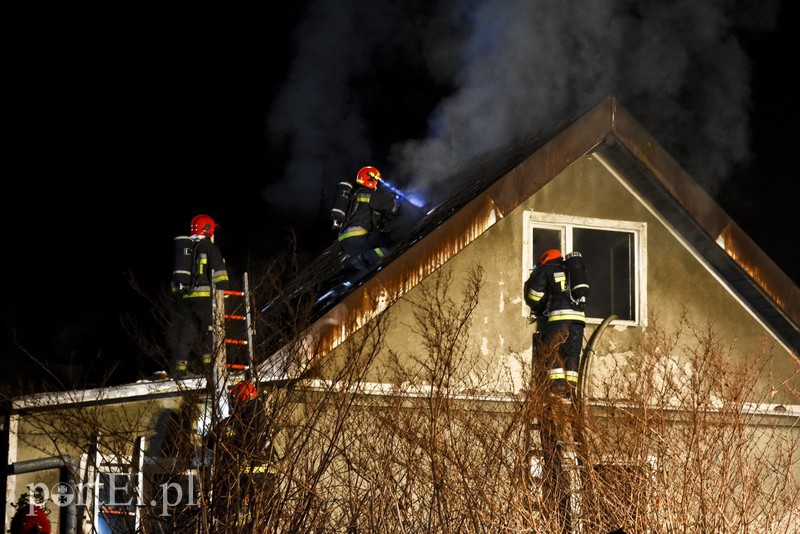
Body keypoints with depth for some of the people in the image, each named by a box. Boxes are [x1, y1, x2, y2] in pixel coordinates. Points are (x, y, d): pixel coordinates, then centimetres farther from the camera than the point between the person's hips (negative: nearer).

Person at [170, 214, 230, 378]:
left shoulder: (182, 248, 18)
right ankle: (209, 362, 2)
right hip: (203, 295, -5)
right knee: (209, 331, 5)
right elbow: (219, 272, -8)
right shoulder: (209, 247, -1)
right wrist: (223, 291, -4)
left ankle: (180, 366, 1)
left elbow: (176, 274, 23)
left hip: (183, 297, 5)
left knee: (184, 332, 6)